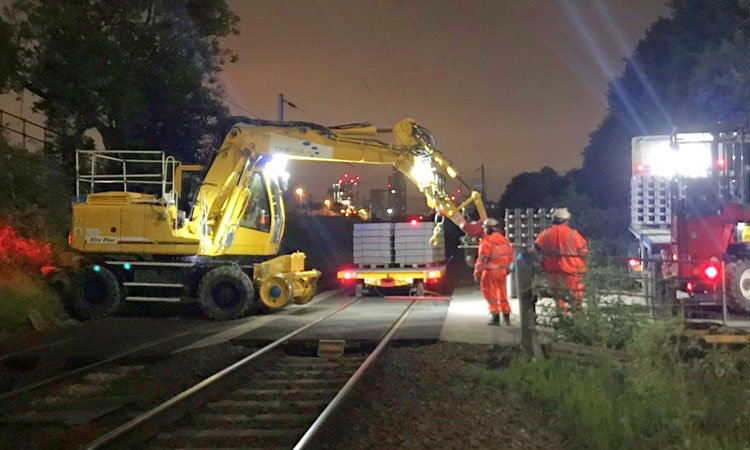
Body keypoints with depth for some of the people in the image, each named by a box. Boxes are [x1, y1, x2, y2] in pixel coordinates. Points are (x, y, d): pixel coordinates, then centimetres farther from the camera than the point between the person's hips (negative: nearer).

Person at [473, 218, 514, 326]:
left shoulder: (487, 242, -15)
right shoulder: (504, 240, 8)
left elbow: (482, 259, -18)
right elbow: (510, 256, 14)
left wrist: (477, 273, -13)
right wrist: (507, 269, 24)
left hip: (490, 272, -7)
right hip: (502, 271, 7)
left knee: (490, 294, 3)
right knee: (502, 294, 16)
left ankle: (495, 316, 2)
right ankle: (506, 316, 19)